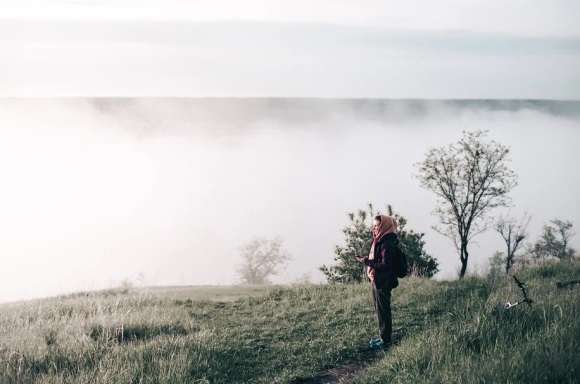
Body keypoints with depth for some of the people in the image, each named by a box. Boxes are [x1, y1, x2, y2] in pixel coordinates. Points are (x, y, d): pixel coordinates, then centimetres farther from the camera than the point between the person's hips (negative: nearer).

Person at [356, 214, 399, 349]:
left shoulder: (387, 244, -19)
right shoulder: (378, 241, 11)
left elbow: (385, 265, -24)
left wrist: (367, 262, -21)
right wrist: (367, 260, 3)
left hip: (383, 283, -10)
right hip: (376, 281, 10)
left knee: (383, 312, -1)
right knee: (379, 311, 17)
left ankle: (386, 341, 7)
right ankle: (383, 337, 27)